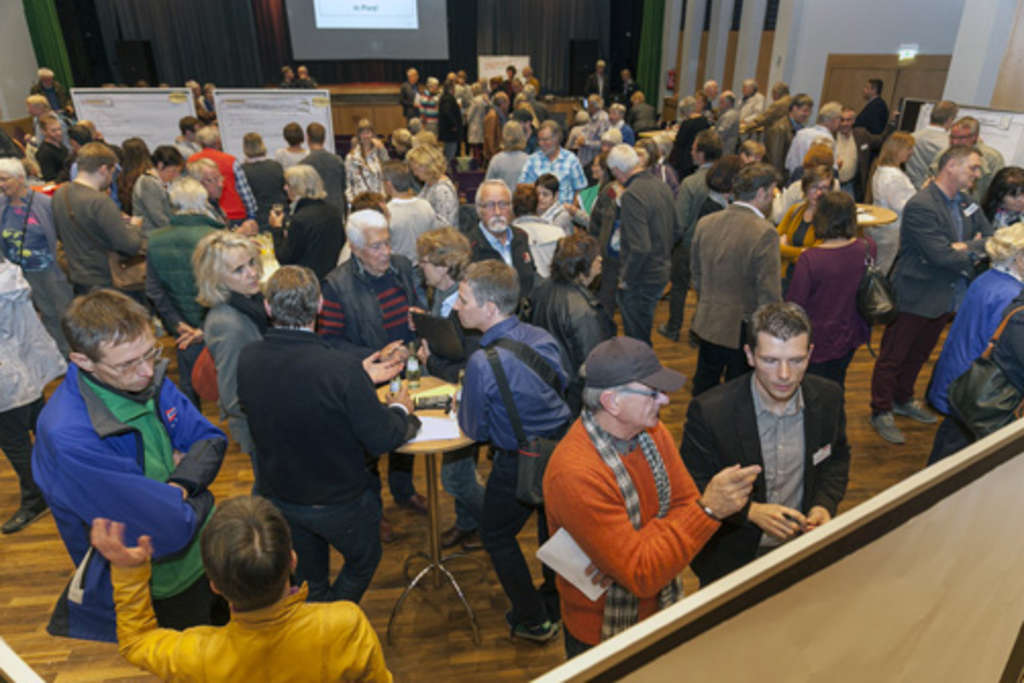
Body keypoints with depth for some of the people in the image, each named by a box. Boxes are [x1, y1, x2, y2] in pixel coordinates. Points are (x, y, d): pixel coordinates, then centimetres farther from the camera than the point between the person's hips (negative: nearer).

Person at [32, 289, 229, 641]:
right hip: (158, 592, -6)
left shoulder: (146, 375, -13)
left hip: (205, 553, 7)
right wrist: (199, 494, -14)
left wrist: (179, 484, -21)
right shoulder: (68, 438, -35)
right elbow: (171, 531, -34)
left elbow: (212, 440, -2)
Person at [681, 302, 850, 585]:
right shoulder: (709, 411, -20)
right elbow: (693, 488, -10)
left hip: (803, 545, 4)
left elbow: (838, 458, 12)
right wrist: (751, 511, -23)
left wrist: (825, 504, -5)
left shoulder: (828, 397, -5)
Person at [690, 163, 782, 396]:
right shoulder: (765, 233, -20)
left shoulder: (705, 223, -1)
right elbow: (769, 295, -18)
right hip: (743, 331, -5)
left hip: (707, 324, 5)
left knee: (703, 388, 22)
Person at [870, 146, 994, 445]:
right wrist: (974, 250, -8)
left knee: (919, 354, 23)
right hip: (916, 298, -8)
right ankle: (881, 412, 20)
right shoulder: (921, 206, -22)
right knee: (894, 356, 6)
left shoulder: (965, 202, 5)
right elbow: (942, 255, -26)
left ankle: (903, 399, 42)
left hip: (947, 298, 8)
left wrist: (965, 249, -13)